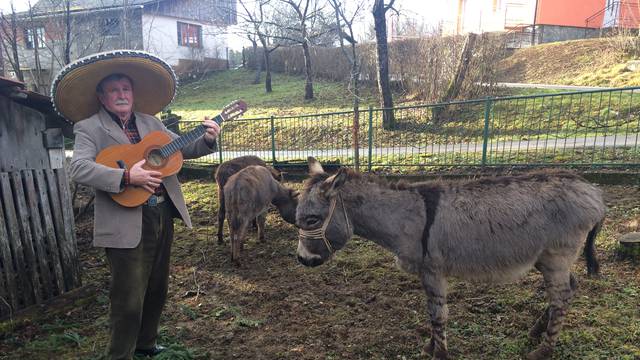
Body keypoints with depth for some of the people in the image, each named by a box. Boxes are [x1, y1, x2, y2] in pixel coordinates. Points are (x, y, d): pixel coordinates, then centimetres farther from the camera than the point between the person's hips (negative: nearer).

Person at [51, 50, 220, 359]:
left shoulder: (150, 122, 13)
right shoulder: (88, 128, -3)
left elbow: (183, 150, 16)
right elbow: (79, 169, -18)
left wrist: (207, 140, -4)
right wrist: (127, 177, -28)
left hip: (162, 217, 6)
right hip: (126, 225, -6)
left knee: (157, 290, 19)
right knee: (129, 300, 1)